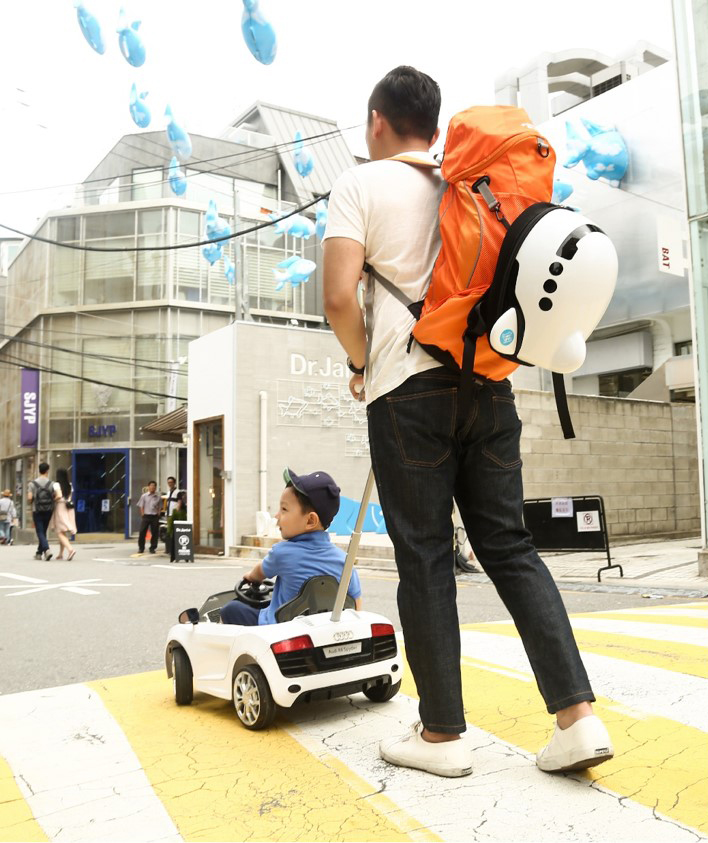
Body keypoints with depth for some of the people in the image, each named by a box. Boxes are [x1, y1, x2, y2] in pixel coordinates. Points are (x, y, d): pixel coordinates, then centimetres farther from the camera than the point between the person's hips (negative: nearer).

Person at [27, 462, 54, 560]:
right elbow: (55, 497, -9)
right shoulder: (50, 483, -3)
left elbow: (29, 497, -13)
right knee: (43, 531, 15)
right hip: (48, 511, 2)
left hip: (37, 511, -2)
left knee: (40, 532, -2)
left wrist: (31, 502, 9)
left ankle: (46, 549, -22)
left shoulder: (33, 483, -6)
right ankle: (39, 553, 22)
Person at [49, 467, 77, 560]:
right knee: (63, 533, 16)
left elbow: (59, 495, -22)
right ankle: (60, 553, 22)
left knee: (60, 533, -6)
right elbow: (70, 498, 6)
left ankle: (70, 549, -26)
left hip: (59, 508, -6)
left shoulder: (56, 484, -9)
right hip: (69, 509, 6)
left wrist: (53, 500, -5)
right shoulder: (70, 486, 10)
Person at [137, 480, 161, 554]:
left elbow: (160, 507, 12)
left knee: (155, 533, 2)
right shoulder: (144, 496, 4)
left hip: (155, 517, 1)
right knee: (142, 532, -1)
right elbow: (141, 506, 5)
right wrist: (143, 515, -3)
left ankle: (152, 548, 13)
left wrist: (158, 515, -1)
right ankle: (141, 548, 10)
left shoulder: (158, 497, 7)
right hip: (146, 516, -1)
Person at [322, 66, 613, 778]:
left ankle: (442, 734, 11)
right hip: (489, 383, 5)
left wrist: (361, 364, 4)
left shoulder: (360, 185, 2)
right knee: (509, 545, 8)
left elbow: (339, 297, -11)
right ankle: (577, 715, 5)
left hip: (409, 387, -5)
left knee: (424, 558, 1)